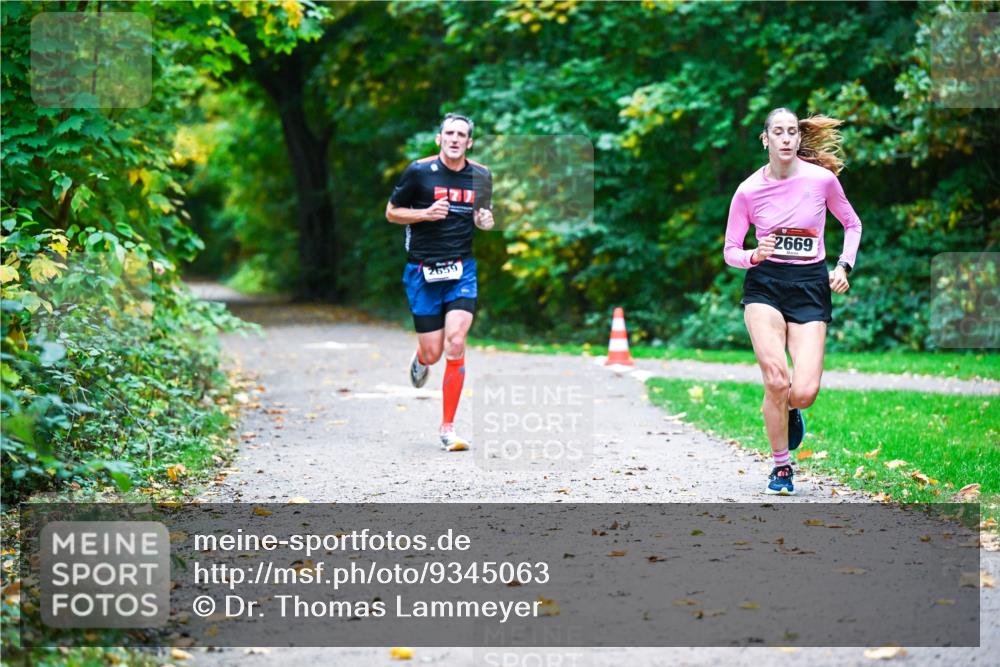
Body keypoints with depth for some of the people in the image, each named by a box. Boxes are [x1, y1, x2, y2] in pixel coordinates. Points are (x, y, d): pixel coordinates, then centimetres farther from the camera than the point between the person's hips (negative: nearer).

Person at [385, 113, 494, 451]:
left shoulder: (482, 176, 6)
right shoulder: (419, 171, -4)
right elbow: (391, 212, 3)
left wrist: (485, 221, -1)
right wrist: (425, 213, -14)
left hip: (462, 271, 2)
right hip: (422, 271, -1)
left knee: (455, 344, -15)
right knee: (433, 353, -1)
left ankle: (448, 428, -5)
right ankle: (420, 358, 42)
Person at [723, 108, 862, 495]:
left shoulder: (823, 179, -2)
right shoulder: (748, 190, -1)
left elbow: (852, 224, 15)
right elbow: (730, 252, 6)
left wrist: (844, 266, 2)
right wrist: (755, 256, -15)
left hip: (810, 286, 0)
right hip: (764, 285, 0)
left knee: (804, 392, -14)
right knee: (776, 380, -19)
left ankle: (790, 412, 27)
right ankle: (781, 466, 3)